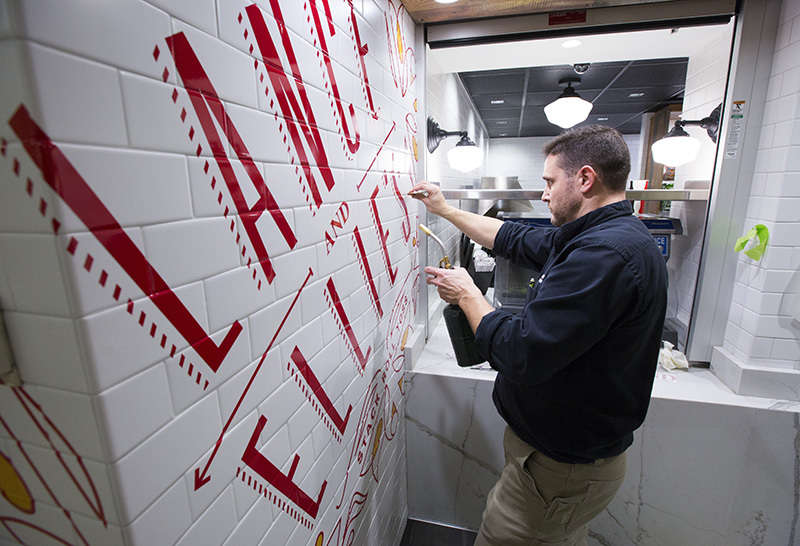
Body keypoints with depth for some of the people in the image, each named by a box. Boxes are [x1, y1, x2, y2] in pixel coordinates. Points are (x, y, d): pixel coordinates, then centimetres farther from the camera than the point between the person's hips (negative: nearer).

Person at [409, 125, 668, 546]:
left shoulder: (605, 253, -29)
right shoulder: (609, 235, 7)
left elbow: (521, 355, -31)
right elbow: (517, 239, 15)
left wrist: (467, 295, -15)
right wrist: (445, 209, 18)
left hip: (562, 466, -9)